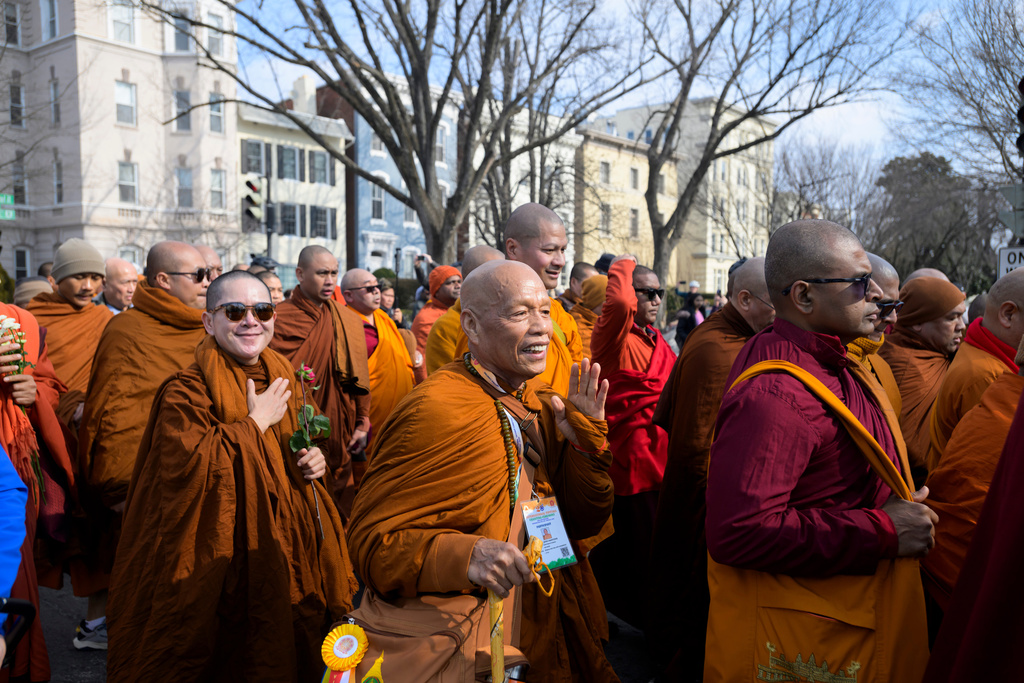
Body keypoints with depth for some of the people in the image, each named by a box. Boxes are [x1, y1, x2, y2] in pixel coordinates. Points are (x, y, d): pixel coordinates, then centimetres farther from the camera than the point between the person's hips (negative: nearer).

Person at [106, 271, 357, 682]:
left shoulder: (282, 381, 8)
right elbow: (187, 466, -28)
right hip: (221, 571, -6)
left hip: (286, 555, 6)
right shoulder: (186, 392, -13)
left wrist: (312, 463, -1)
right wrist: (256, 421, -20)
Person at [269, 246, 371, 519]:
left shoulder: (349, 321, 9)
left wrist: (362, 424, 6)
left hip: (340, 442, 5)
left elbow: (359, 375, 12)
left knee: (340, 514, 11)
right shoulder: (280, 320, -7)